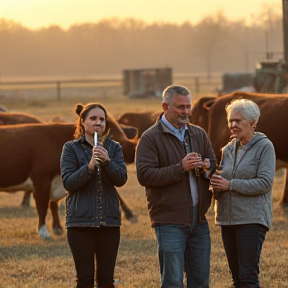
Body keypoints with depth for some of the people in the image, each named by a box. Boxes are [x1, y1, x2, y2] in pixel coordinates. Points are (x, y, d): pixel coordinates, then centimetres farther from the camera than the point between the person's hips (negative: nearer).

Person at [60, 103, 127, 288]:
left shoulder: (114, 148, 8)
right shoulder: (71, 148, 1)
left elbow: (122, 179, -4)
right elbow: (68, 182, -8)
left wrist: (107, 161, -21)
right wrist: (90, 166, -22)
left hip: (109, 221, 2)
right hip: (81, 221, -2)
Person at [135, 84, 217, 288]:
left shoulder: (199, 135, 14)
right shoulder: (150, 138, -5)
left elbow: (215, 165, 18)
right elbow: (144, 175, -14)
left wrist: (207, 167, -7)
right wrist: (181, 168, -20)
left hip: (199, 220, 6)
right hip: (169, 222, -6)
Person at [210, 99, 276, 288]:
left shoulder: (264, 146, -5)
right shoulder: (228, 150, 14)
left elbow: (265, 183, -14)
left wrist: (230, 185, -16)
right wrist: (216, 186, -4)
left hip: (252, 219, -7)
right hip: (228, 219, 7)